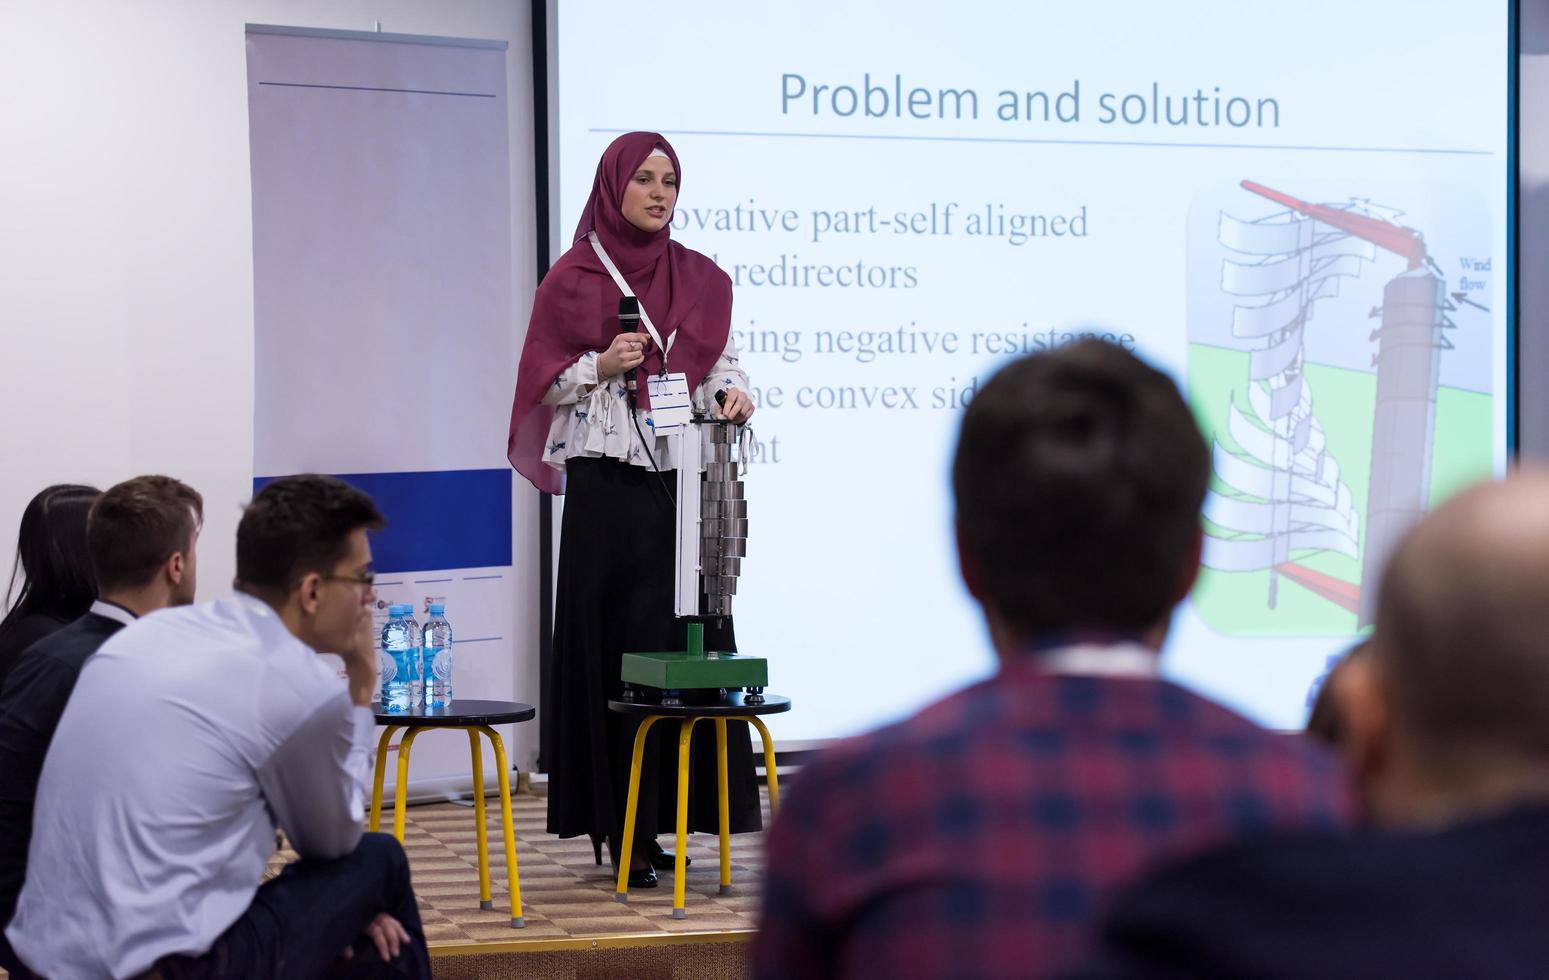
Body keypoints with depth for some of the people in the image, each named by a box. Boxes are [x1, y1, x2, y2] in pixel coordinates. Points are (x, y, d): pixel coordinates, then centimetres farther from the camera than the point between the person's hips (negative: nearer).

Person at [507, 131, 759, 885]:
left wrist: (731, 395, -5)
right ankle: (619, 826, 0)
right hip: (608, 485, -4)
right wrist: (601, 367, -16)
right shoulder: (575, 277, 1)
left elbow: (721, 363, 16)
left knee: (689, 639, 1)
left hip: (685, 481, 4)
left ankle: (666, 814, 7)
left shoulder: (701, 279, 11)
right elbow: (546, 382, 0)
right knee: (612, 644, -4)